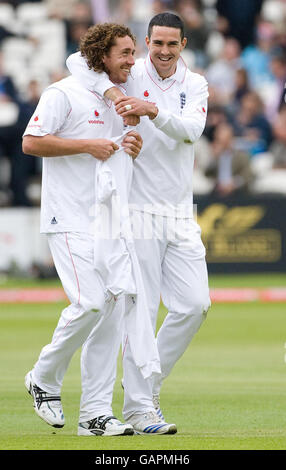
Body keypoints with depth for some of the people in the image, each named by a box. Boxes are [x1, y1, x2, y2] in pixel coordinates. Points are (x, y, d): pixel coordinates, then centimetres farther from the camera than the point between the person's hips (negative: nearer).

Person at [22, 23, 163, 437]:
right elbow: (32, 142, -13)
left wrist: (133, 149, 6)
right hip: (71, 220, -7)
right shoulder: (64, 94, -5)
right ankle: (44, 380, 7)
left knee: (113, 305, -1)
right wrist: (88, 145, -16)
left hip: (113, 222, 7)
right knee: (90, 302, -16)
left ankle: (96, 414, 2)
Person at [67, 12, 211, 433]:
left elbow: (191, 130, -12)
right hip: (138, 211, -4)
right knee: (141, 310, -6)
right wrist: (110, 90, -30)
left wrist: (153, 110, -29)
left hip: (181, 214, 4)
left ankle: (149, 381, 18)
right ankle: (138, 406, -2)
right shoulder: (130, 76, -2)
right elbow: (79, 61, -15)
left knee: (195, 305, 0)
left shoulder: (195, 85, 7)